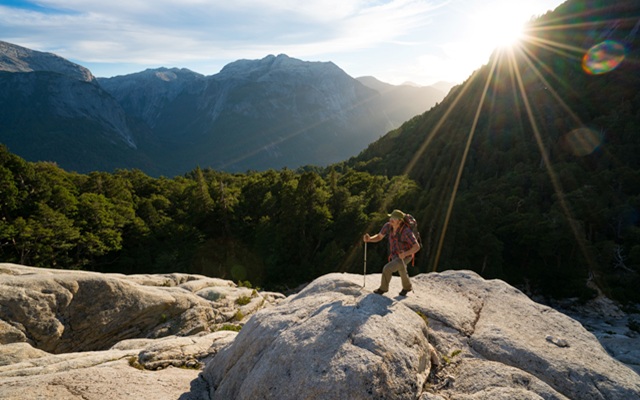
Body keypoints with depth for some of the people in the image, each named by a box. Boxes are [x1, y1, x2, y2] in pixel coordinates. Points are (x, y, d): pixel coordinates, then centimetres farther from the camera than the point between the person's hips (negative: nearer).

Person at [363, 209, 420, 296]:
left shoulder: (406, 231, -37)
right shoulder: (388, 225, -20)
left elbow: (417, 247, -32)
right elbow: (378, 237, -10)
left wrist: (405, 254, -50)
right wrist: (369, 239, -32)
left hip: (405, 257, -7)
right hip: (394, 255, 7)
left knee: (387, 269, -19)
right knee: (401, 271, 29)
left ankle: (383, 288, 10)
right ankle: (407, 287, 58)